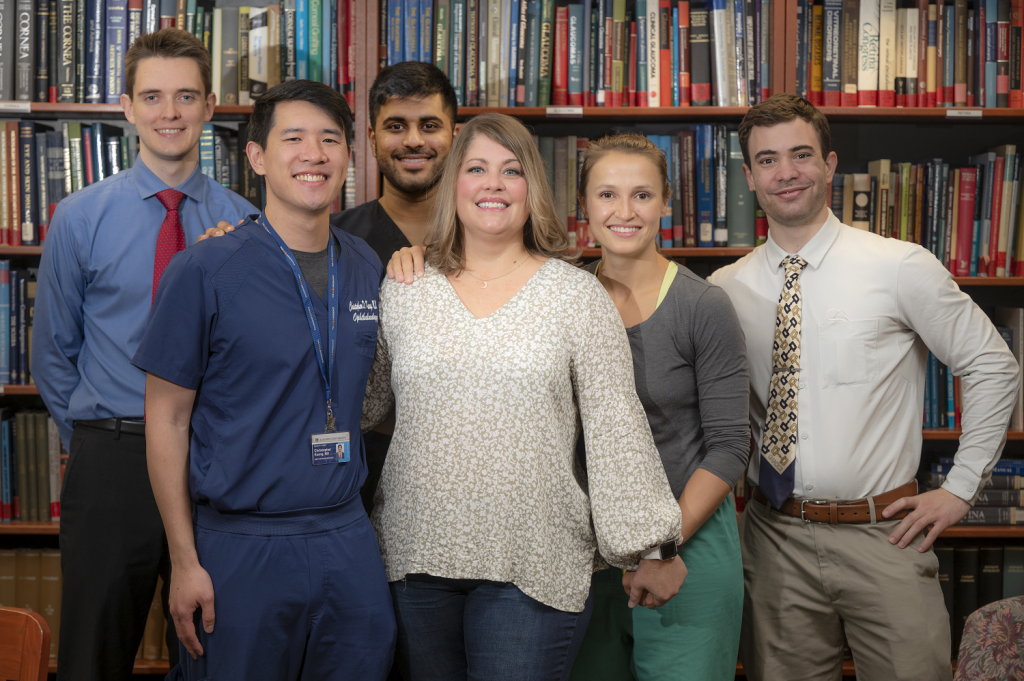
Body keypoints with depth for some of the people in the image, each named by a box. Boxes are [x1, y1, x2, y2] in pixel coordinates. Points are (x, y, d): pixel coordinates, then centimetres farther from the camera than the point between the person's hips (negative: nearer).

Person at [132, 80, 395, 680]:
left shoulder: (368, 269, 6)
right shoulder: (205, 273, -9)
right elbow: (167, 420, -7)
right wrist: (185, 561, -9)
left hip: (349, 542, 5)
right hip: (243, 547, -4)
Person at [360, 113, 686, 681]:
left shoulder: (577, 295, 1)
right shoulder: (402, 292, 7)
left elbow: (617, 427, 0)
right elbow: (356, 404, 12)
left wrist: (650, 549, 0)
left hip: (534, 568, -2)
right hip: (417, 556, 2)